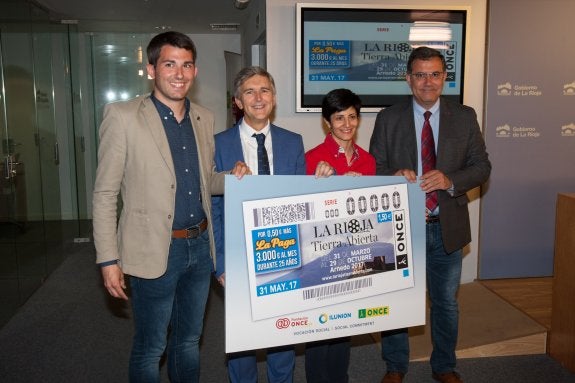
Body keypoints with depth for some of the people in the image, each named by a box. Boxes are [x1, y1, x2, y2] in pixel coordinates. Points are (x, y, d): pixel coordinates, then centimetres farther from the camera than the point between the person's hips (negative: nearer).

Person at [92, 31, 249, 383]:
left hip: (200, 246, 5)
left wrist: (234, 179, -5)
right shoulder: (123, 116, -10)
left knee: (189, 340, 20)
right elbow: (105, 194, -8)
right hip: (155, 251, -5)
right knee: (150, 349, 11)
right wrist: (109, 260, -11)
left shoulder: (205, 119, 6)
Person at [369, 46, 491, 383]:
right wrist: (394, 175, -23)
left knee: (446, 302, 16)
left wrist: (451, 180, -19)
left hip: (447, 226, 1)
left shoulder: (465, 117, 0)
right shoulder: (388, 118, -2)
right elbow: (374, 168, -1)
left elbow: (482, 166, 0)